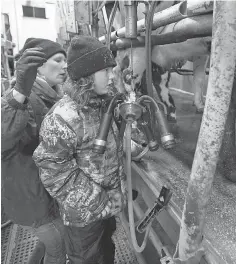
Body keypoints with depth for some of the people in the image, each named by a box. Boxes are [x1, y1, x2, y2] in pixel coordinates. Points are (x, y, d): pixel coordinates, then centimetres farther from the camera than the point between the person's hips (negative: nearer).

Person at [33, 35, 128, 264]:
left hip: (109, 204, 7)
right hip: (84, 213, -6)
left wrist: (119, 190, 11)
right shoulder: (62, 118, -28)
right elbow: (55, 172, -23)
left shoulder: (103, 106, -2)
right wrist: (99, 202, -18)